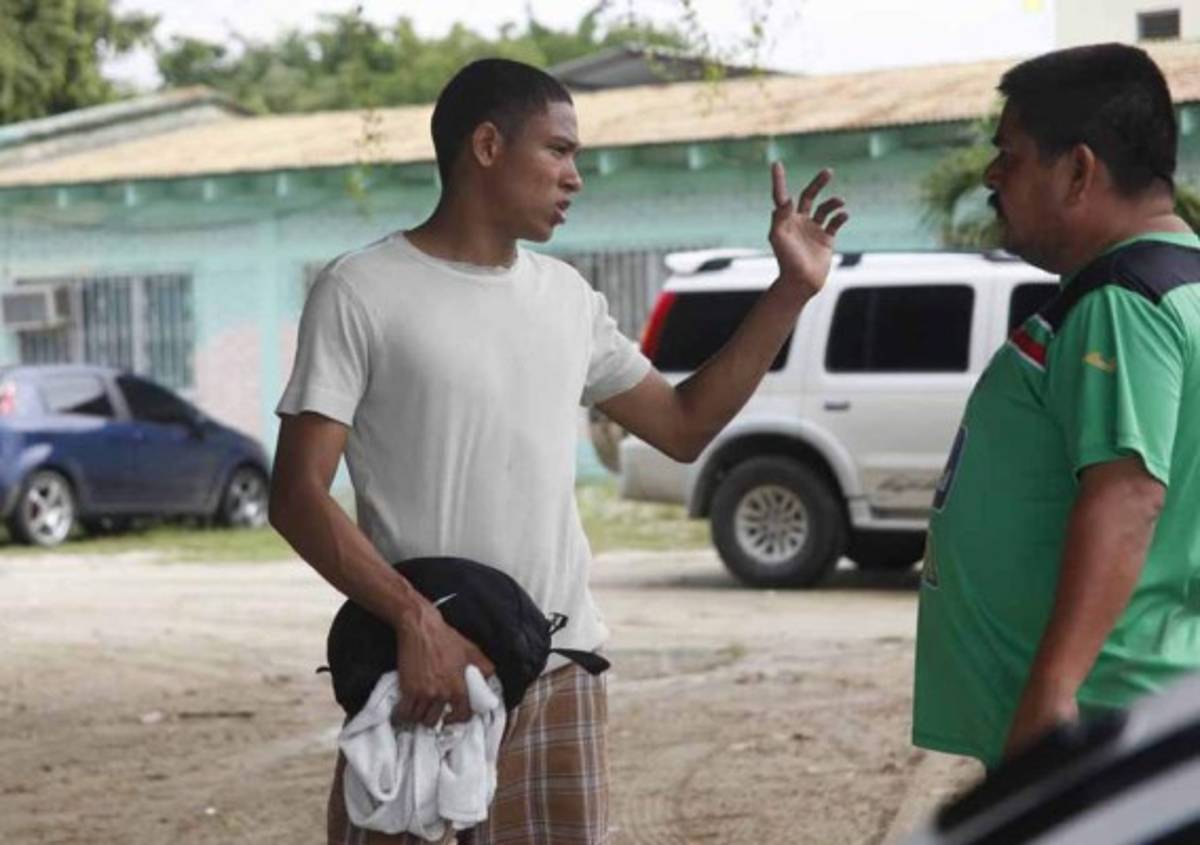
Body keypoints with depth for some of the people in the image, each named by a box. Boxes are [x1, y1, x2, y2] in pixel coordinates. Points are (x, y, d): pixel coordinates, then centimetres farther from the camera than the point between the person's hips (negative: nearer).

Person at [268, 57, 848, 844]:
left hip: (561, 672, 6)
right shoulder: (363, 293, -6)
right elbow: (298, 496, -11)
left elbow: (683, 425, 21)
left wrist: (790, 291, 13)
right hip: (421, 670, -5)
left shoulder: (568, 297, 13)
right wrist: (413, 617, -24)